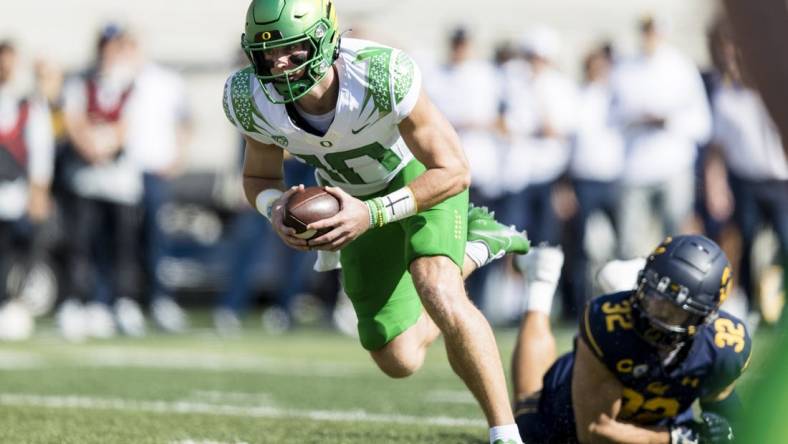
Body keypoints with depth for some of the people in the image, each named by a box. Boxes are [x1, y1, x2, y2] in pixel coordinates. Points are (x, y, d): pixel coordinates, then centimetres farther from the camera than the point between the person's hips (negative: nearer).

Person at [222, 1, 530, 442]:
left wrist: (373, 214, -41)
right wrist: (275, 208, -30)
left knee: (440, 296, -32)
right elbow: (260, 178, -6)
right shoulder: (254, 100, -26)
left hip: (424, 177, -5)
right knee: (399, 361, 7)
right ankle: (476, 246, 30)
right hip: (358, 201, 5)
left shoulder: (383, 76, -39)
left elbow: (453, 172, -29)